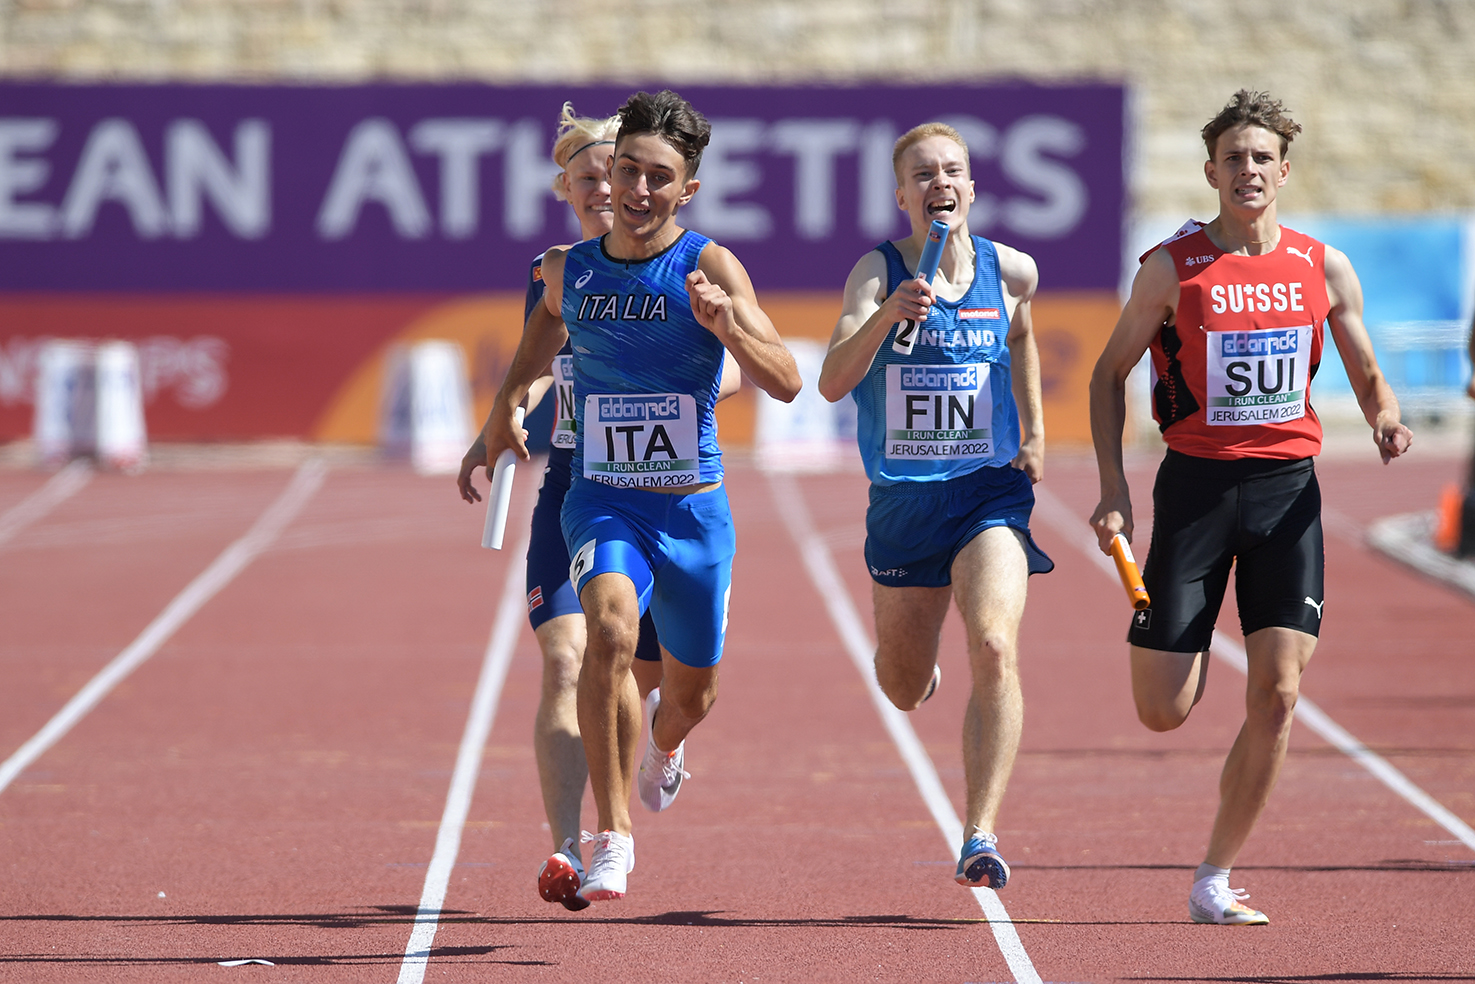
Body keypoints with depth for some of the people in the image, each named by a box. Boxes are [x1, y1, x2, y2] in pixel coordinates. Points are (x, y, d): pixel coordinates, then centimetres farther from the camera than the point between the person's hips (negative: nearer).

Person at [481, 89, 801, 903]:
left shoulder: (709, 268, -11)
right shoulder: (568, 271, 0)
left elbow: (786, 383, -19)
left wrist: (726, 325, -34)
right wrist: (507, 401, 28)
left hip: (694, 509, 0)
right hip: (603, 503, 0)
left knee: (693, 693, 16)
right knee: (610, 629, -30)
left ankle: (663, 741, 57)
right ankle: (612, 837, -24)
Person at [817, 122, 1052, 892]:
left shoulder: (1011, 272, 0)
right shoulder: (878, 272, -8)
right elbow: (833, 381, -22)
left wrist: (1035, 434, 19)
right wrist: (886, 316, -37)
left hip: (991, 490, 0)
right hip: (902, 500, 0)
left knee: (994, 651, -24)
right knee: (904, 690, 15)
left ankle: (981, 836, -23)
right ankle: (917, 652, 55)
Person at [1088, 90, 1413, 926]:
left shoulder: (1323, 268, 4)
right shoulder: (1173, 268, -3)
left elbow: (1367, 374, 15)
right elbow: (1110, 373, 6)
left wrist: (1385, 417, -9)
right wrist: (1114, 490, -4)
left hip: (1287, 485, 2)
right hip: (1196, 484, -2)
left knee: (1278, 694, -9)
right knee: (1164, 712, -5)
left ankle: (1215, 881, 3)